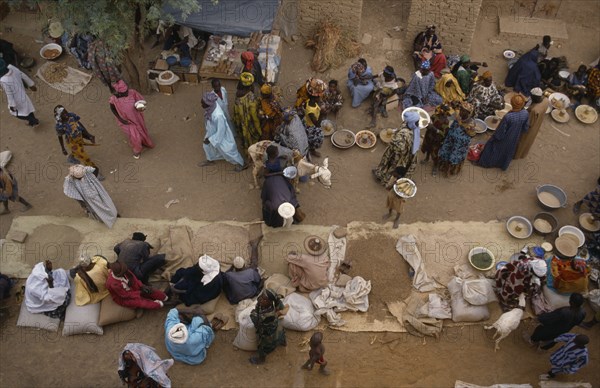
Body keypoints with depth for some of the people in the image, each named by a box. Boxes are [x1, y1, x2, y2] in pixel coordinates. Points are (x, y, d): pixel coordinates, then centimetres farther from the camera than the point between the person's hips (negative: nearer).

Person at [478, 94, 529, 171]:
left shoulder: (508, 117, -39)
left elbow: (500, 131, -25)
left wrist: (495, 137, -5)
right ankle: (504, 165, 54)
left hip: (504, 139, -4)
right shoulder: (526, 114, -24)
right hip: (515, 139, 4)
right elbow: (525, 128, -7)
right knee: (509, 152, 31)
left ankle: (487, 162, 47)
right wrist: (518, 133, 13)